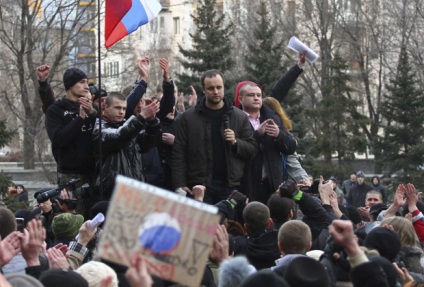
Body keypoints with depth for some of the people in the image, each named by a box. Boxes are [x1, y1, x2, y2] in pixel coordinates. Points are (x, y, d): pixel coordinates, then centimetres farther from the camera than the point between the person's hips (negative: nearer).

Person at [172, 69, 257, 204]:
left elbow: (251, 149, 10)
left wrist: (235, 142, -11)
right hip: (199, 187, -1)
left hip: (229, 186, 1)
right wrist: (180, 185, -4)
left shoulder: (240, 117, 9)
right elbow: (178, 154, 4)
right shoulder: (189, 117, 6)